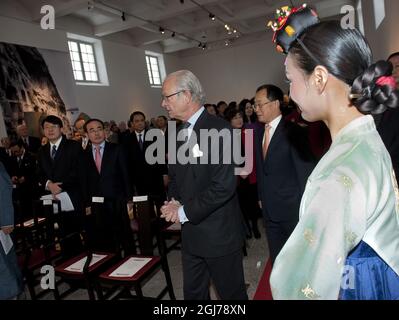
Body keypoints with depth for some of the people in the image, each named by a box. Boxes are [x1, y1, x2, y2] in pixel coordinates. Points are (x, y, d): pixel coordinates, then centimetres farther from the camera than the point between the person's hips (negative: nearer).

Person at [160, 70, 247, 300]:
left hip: (219, 233, -7)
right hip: (191, 232, 8)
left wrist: (185, 211, -16)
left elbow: (224, 185, -25)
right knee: (193, 292, 23)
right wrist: (175, 201, -1)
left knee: (232, 292, 15)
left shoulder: (218, 129, -19)